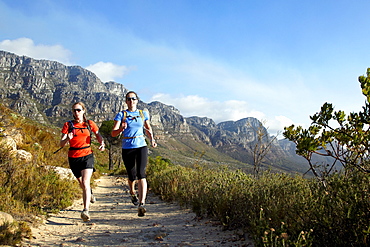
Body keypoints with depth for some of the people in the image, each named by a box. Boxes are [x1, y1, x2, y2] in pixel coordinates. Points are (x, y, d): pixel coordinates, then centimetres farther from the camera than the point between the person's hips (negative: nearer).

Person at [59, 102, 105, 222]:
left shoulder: (89, 124, 1)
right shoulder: (68, 125, 1)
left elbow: (98, 135, 14)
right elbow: (61, 144, -4)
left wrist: (102, 143, -8)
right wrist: (67, 139, -26)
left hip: (87, 155, -2)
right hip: (73, 157, 2)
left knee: (85, 182, -19)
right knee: (82, 184, 19)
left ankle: (85, 210, -22)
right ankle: (89, 193, 52)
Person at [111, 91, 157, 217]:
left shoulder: (143, 114, 9)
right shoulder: (121, 115, 2)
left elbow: (148, 128, 25)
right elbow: (113, 133, -6)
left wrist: (152, 139, 7)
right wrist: (121, 129, -28)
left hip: (141, 146, 0)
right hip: (127, 148, 0)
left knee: (141, 174, -16)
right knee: (132, 176, 10)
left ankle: (141, 204, -20)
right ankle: (132, 193, 45)